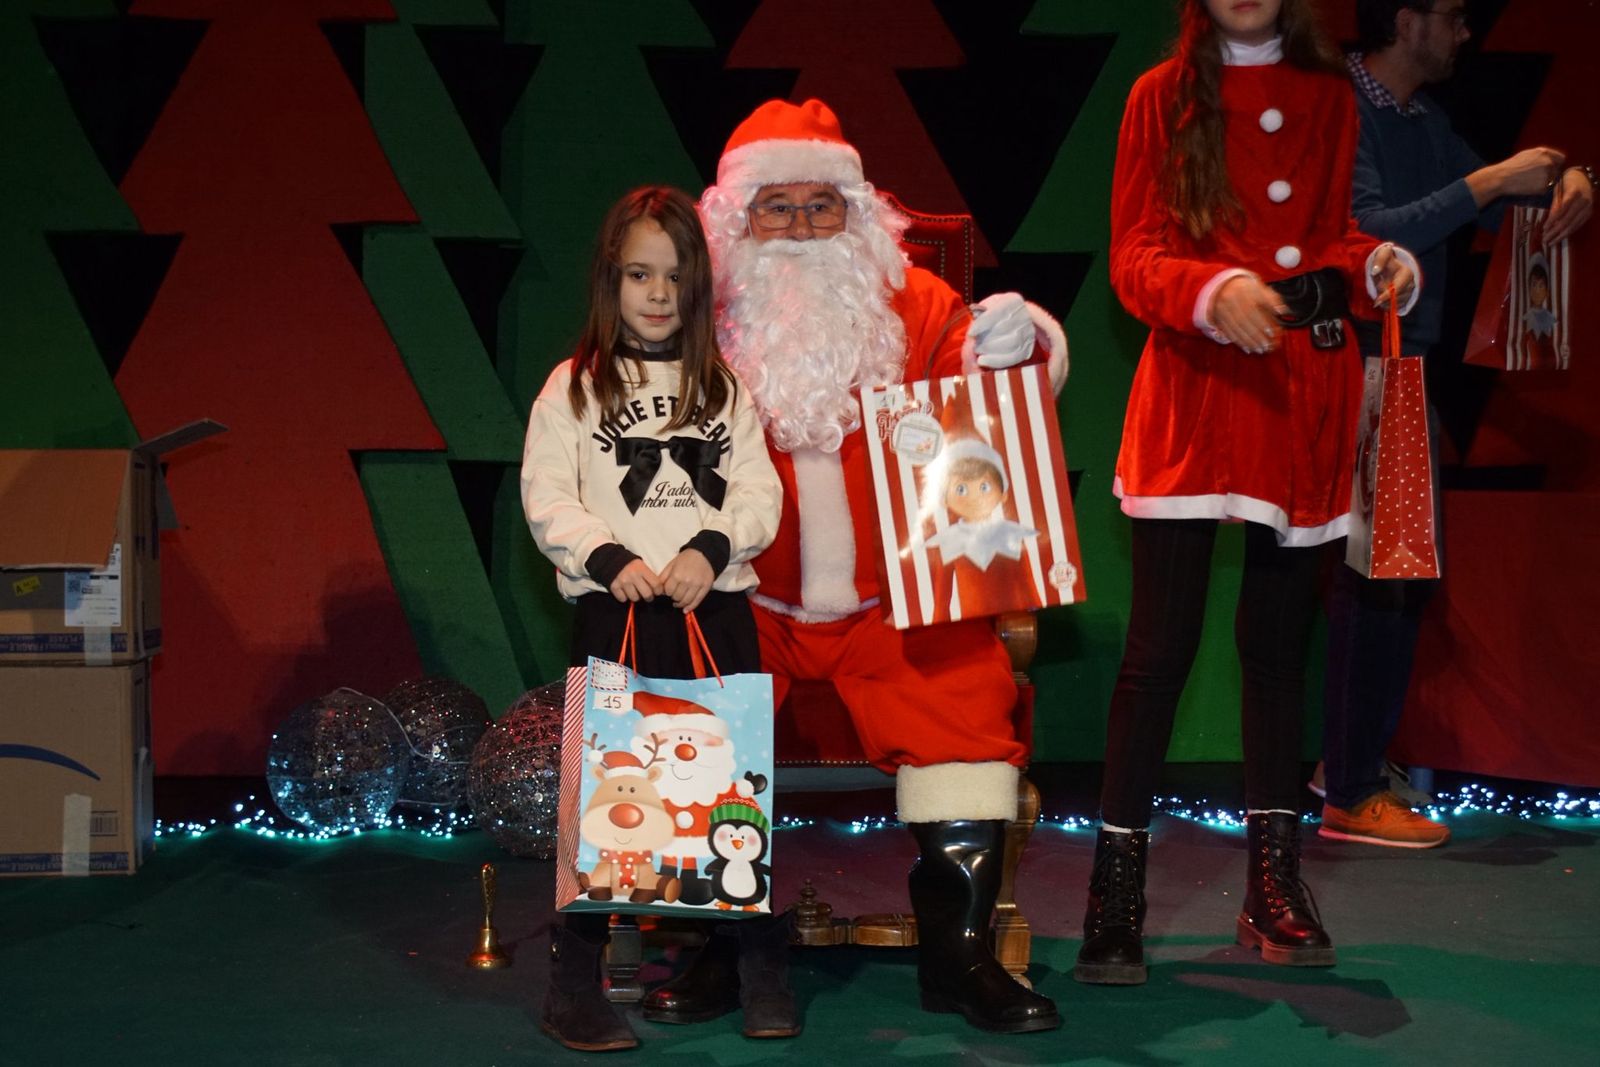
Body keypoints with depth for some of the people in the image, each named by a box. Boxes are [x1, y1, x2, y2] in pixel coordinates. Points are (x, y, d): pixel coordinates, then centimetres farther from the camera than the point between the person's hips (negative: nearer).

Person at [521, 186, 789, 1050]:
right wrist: (609, 558, -16)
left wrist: (712, 547, -13)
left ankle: (763, 976, 12)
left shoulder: (724, 388, 14)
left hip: (716, 606, 2)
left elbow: (759, 492, 6)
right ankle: (573, 985, 4)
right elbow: (546, 500, -1)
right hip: (615, 612, -2)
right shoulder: (574, 388, 7)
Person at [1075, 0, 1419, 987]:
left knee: (1280, 642, 10)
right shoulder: (1164, 98, 3)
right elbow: (1135, 257, -4)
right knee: (1161, 646, -7)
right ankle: (1117, 896, -2)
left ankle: (1274, 887, 19)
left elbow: (1332, 233, 17)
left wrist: (1376, 264, -5)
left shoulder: (1329, 97, 12)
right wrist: (1215, 293, -23)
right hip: (1195, 392, -3)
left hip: (1307, 396, 4)